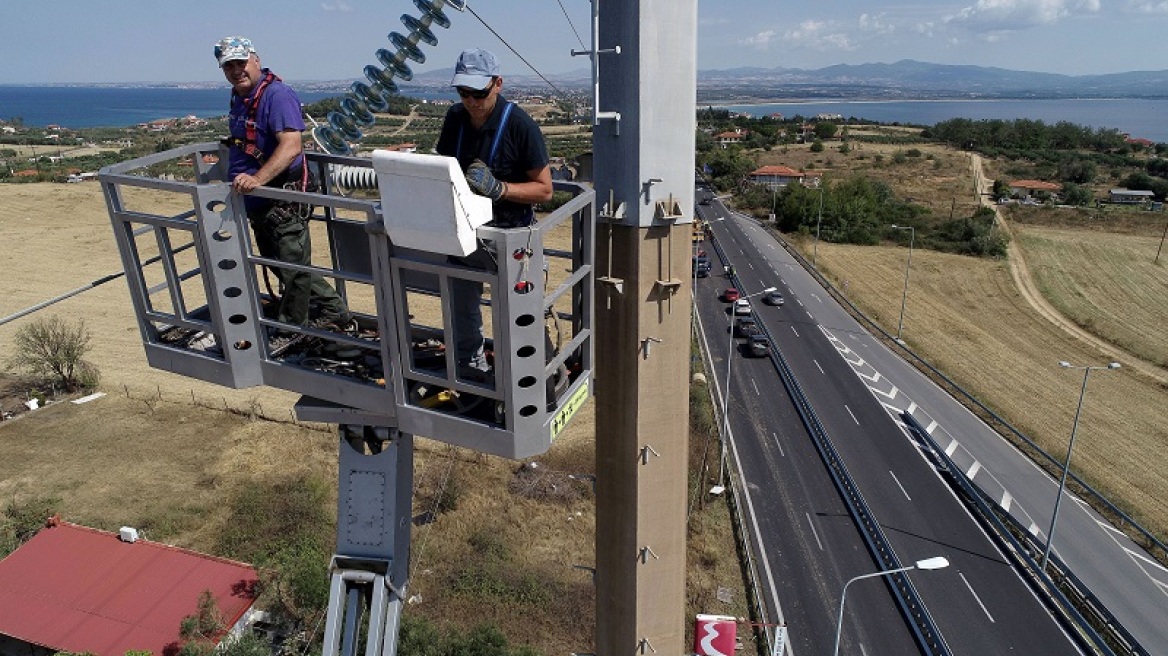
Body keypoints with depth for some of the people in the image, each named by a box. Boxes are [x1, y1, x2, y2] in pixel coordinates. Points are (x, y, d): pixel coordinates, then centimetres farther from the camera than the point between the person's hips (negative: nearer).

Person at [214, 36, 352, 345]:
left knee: (292, 268, 1)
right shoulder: (238, 97, 13)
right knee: (278, 264, 18)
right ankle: (334, 311, 29)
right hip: (256, 203, 11)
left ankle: (289, 331, 17)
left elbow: (291, 146, -31)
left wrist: (257, 178, -42)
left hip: (283, 200, -11)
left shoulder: (277, 94, -17)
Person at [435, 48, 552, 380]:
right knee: (462, 306, 19)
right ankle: (470, 365, 41)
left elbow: (544, 190, -13)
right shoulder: (455, 118, 2)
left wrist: (498, 188, -27)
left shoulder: (520, 125, -15)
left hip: (508, 232, -6)